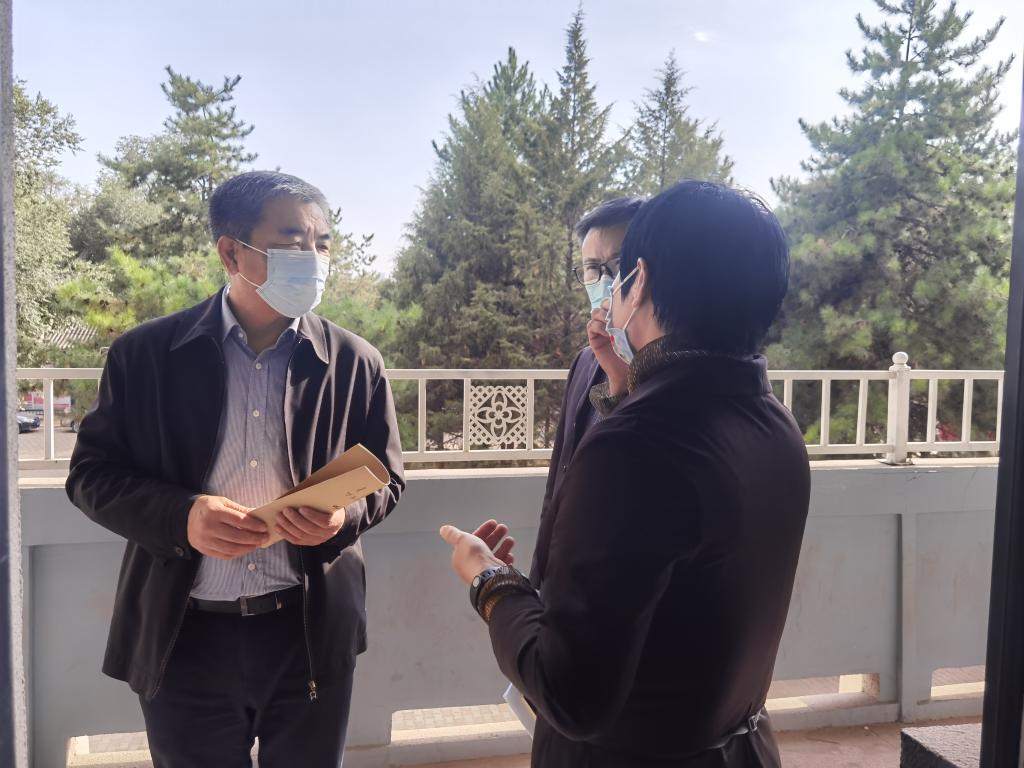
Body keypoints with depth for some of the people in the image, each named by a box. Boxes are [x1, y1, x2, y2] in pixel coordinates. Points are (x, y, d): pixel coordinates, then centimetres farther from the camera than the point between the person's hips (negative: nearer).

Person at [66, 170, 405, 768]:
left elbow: (385, 480, 5)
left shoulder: (355, 362, -2)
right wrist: (180, 516, -19)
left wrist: (345, 516, -18)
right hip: (184, 638, 0)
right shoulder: (145, 354, -4)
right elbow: (92, 473, 0)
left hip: (312, 634, 1)